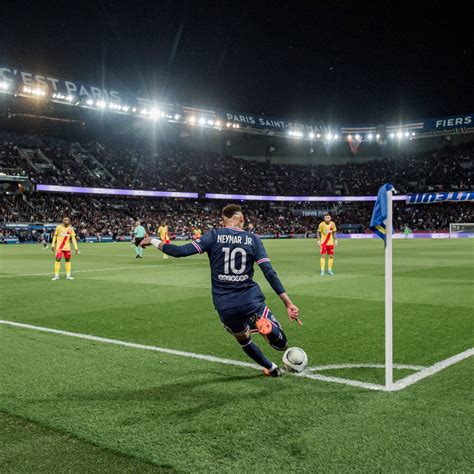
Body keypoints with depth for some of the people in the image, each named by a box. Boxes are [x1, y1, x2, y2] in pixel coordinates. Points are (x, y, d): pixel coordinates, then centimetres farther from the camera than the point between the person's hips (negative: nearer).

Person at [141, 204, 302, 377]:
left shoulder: (214, 236, -1)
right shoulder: (253, 239, 2)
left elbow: (181, 251, -8)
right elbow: (269, 272, -6)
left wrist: (153, 241, 6)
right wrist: (288, 303, -7)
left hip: (224, 306, 1)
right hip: (251, 300, -1)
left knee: (243, 339, 30)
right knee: (281, 344, 10)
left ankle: (271, 368, 37)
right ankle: (264, 323, -20)